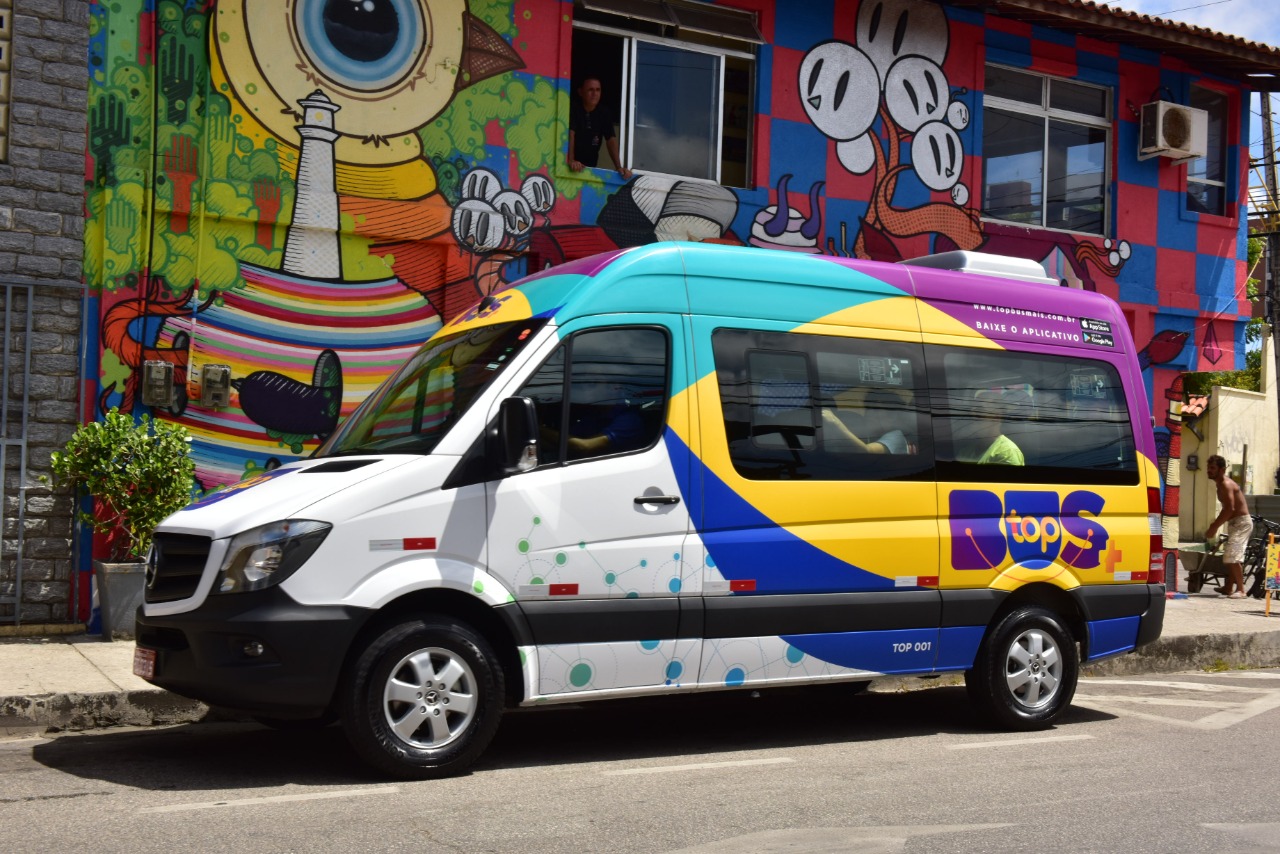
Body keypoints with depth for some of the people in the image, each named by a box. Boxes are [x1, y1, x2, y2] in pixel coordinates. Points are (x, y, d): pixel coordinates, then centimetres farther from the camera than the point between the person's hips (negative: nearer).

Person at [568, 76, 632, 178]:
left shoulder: (605, 112, 0)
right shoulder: (573, 109, -13)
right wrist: (571, 161, -39)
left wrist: (619, 167, -18)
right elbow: (570, 134, -25)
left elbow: (611, 140, -5)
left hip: (590, 166, 4)